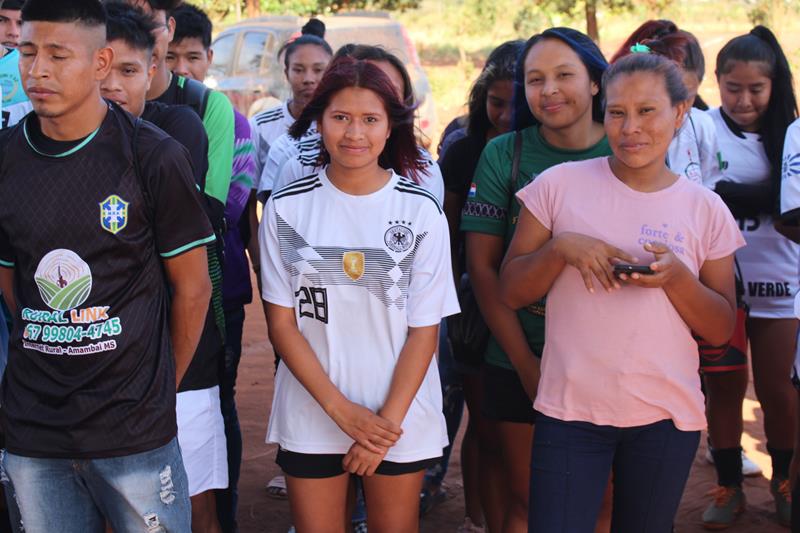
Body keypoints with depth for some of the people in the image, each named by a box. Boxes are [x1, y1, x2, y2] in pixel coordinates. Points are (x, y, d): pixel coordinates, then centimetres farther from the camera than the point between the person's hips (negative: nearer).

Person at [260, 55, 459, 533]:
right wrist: (340, 408, -11)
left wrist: (389, 420, -12)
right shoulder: (287, 208, -2)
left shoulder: (422, 211, -3)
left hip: (401, 417, 0)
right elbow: (282, 321, -3)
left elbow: (424, 329, -3)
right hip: (311, 417, 0)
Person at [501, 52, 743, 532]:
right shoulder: (559, 185, -1)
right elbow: (512, 293, 2)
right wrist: (560, 247, -16)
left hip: (667, 416, 2)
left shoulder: (705, 209, 2)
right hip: (570, 408, -1)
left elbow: (722, 330, 3)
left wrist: (675, 276, -15)